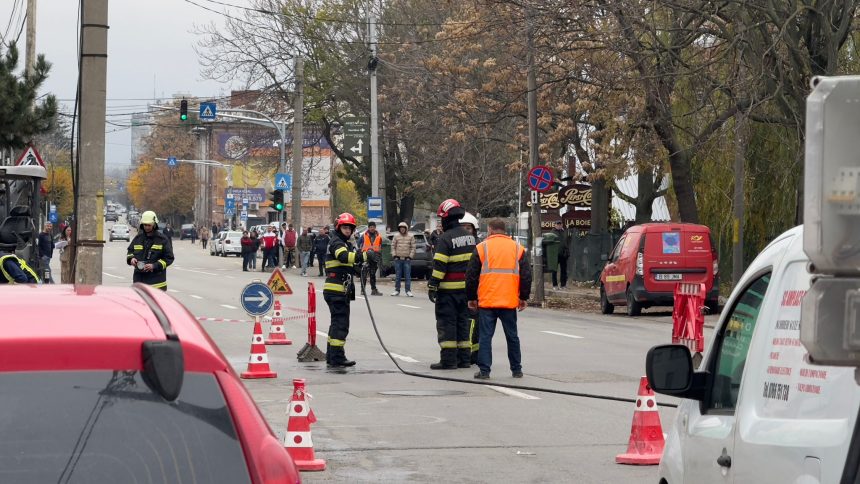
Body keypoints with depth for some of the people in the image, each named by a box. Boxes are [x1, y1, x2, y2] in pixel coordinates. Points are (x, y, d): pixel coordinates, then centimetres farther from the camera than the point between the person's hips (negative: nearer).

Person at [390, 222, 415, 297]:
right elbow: (393, 246, 8)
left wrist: (410, 256, -5)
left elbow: (413, 247, 3)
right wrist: (394, 255, -2)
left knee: (408, 276, -2)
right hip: (398, 258, 1)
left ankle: (408, 290, 0)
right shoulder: (396, 236, 5)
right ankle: (397, 290, 12)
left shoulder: (411, 236, 3)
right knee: (397, 276, 6)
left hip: (407, 259, -1)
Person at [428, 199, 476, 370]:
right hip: (466, 287, 7)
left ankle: (448, 359, -6)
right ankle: (464, 357, 15)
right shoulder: (470, 237, 11)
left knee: (446, 323, -3)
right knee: (463, 321, 14)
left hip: (448, 288, -7)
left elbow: (439, 265, -18)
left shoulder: (445, 239, -14)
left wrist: (432, 285, -14)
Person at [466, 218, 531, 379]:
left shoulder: (481, 248, 1)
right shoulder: (518, 249, 7)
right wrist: (523, 297, 15)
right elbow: (526, 275, 7)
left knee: (485, 336, 1)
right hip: (510, 301, 2)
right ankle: (516, 370, 18)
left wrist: (471, 298, 12)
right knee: (512, 336, 12)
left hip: (486, 301, -2)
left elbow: (471, 276, 3)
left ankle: (484, 370, -3)